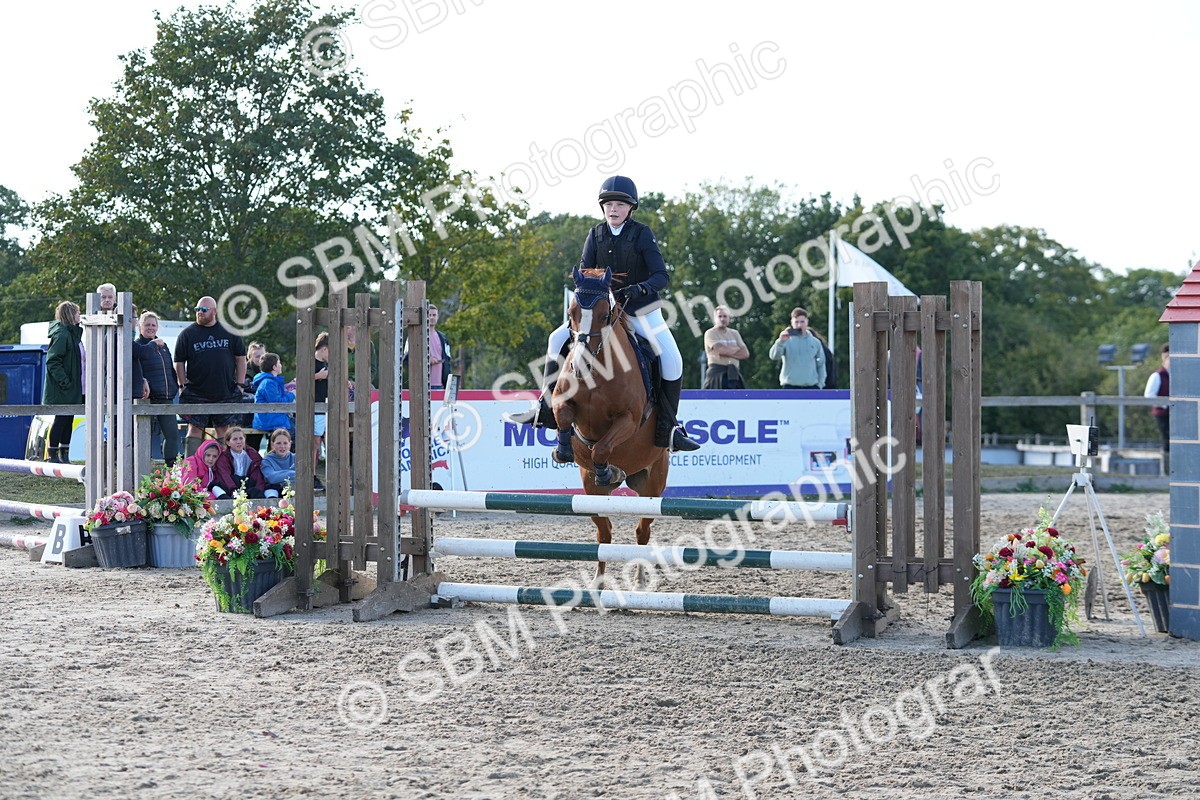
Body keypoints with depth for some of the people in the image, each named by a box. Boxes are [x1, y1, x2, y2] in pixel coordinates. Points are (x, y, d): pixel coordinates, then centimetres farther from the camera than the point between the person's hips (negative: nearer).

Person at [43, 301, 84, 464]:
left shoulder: (74, 333, 15)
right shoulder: (61, 335, -16)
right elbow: (52, 361, -21)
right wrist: (65, 382, -23)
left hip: (72, 389, 9)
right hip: (63, 389, -9)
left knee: (69, 420, 11)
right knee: (61, 419, -4)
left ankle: (64, 455, 17)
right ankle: (52, 455, 2)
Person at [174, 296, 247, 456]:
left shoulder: (229, 332, 7)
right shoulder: (187, 334, 3)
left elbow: (241, 358, 11)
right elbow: (179, 362, 5)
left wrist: (239, 384, 4)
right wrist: (183, 386, -4)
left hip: (226, 393, 2)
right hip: (196, 393, -2)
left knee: (223, 430, 6)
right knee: (195, 429, -5)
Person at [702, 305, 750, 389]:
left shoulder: (734, 333, 15)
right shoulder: (710, 333, -2)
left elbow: (745, 353, 4)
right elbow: (722, 350, -18)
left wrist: (728, 352, -8)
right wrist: (738, 349, -1)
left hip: (733, 375, 6)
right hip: (717, 373, -6)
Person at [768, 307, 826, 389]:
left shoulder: (815, 342, 7)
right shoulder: (787, 341, -1)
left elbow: (821, 364, 13)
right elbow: (774, 356, -15)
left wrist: (820, 384, 4)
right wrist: (780, 341, -32)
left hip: (811, 386, 2)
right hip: (790, 386, -2)